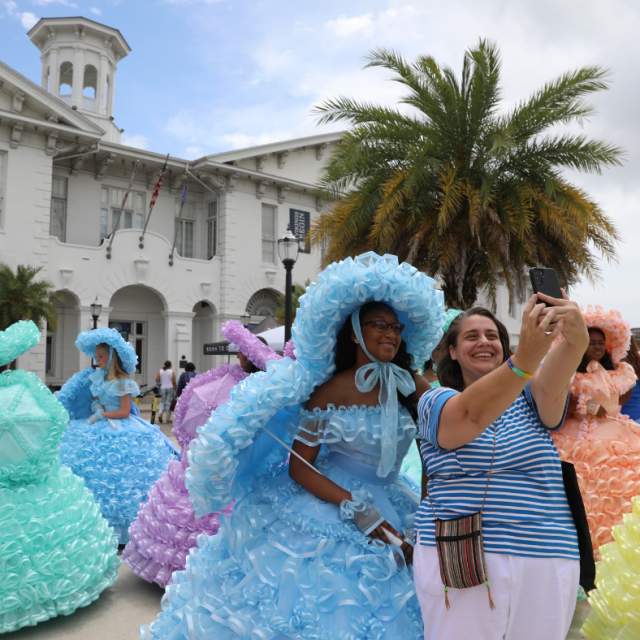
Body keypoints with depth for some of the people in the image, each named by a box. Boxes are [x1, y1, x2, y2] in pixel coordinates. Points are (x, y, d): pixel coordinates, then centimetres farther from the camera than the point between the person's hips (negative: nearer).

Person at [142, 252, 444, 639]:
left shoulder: (411, 386, -3)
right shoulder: (330, 392, -15)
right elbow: (298, 467, -16)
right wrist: (358, 511, -20)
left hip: (389, 510, 4)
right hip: (328, 513, -4)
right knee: (307, 608, 6)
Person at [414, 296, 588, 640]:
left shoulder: (528, 398, 8)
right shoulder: (435, 399, -1)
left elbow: (550, 385, -17)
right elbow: (472, 416, -25)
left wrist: (574, 340, -39)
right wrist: (527, 354, -40)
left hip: (545, 561, 3)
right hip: (460, 559, -2)